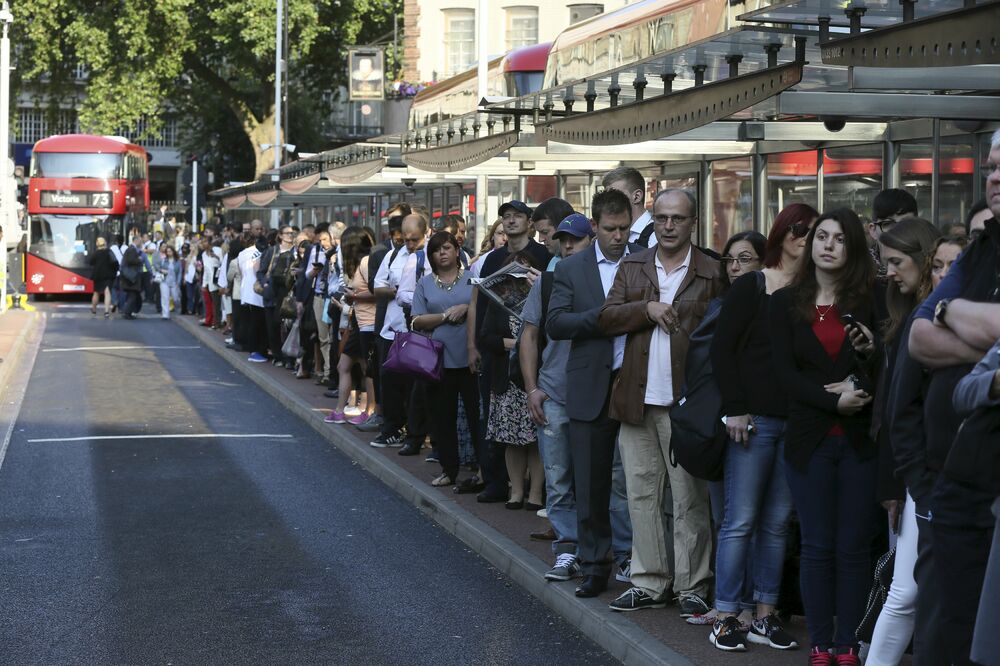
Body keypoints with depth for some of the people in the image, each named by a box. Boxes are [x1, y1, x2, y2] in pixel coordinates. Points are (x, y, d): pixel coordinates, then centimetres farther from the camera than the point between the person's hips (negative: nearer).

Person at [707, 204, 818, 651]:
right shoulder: (750, 288, -1)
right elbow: (722, 349, -3)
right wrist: (735, 408, -10)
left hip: (798, 424, 4)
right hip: (754, 418, -4)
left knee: (777, 523, 8)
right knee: (739, 521, -1)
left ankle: (764, 616, 15)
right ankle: (725, 616, 5)